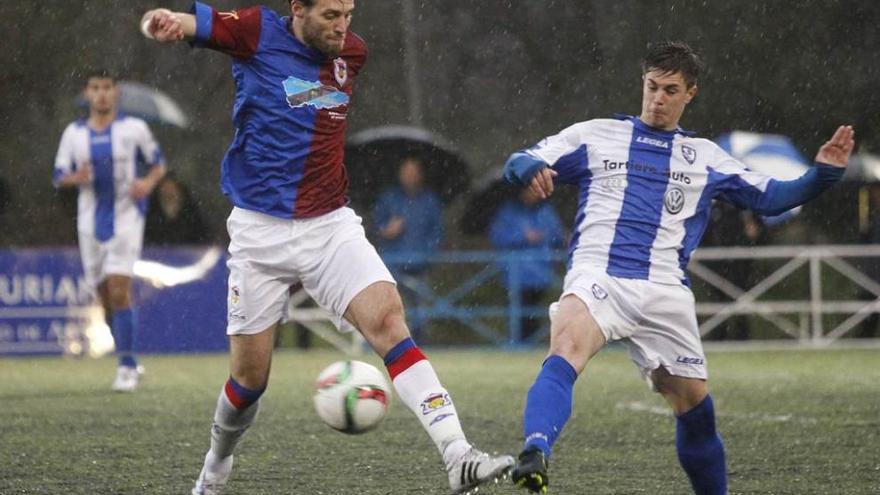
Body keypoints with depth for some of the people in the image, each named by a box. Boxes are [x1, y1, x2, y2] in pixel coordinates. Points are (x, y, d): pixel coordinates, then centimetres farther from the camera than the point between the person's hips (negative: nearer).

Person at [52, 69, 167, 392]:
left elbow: (158, 164, 9)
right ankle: (130, 364, 22)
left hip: (126, 218, -3)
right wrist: (75, 178, -15)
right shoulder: (73, 133, 7)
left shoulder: (134, 128, 0)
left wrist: (148, 183, -13)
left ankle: (127, 367, -12)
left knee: (119, 291, -16)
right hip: (90, 222, 3)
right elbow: (58, 177, 8)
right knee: (106, 299, 6)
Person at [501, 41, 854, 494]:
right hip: (596, 276, -3)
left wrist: (823, 174, 3)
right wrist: (528, 168, -15)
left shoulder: (705, 158, 21)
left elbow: (771, 198, 20)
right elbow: (520, 163, 10)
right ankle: (534, 457, -52)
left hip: (664, 294, 3)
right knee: (565, 351, -33)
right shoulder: (595, 135, 15)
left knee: (694, 404, 3)